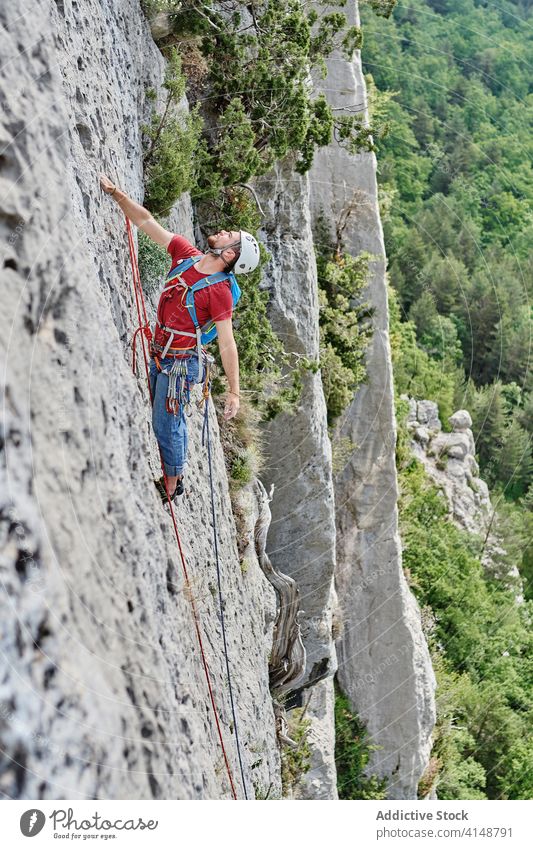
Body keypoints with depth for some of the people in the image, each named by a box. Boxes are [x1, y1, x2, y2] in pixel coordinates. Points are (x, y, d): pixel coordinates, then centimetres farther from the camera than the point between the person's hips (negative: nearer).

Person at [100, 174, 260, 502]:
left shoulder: (220, 293, -23)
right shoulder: (186, 254, -5)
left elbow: (227, 344, -21)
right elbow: (146, 221, -2)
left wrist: (234, 392, -19)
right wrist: (116, 192, -10)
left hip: (178, 363, -7)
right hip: (158, 354, 7)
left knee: (166, 425, 3)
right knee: (171, 417, 21)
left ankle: (171, 485, 22)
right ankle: (177, 472, 38)